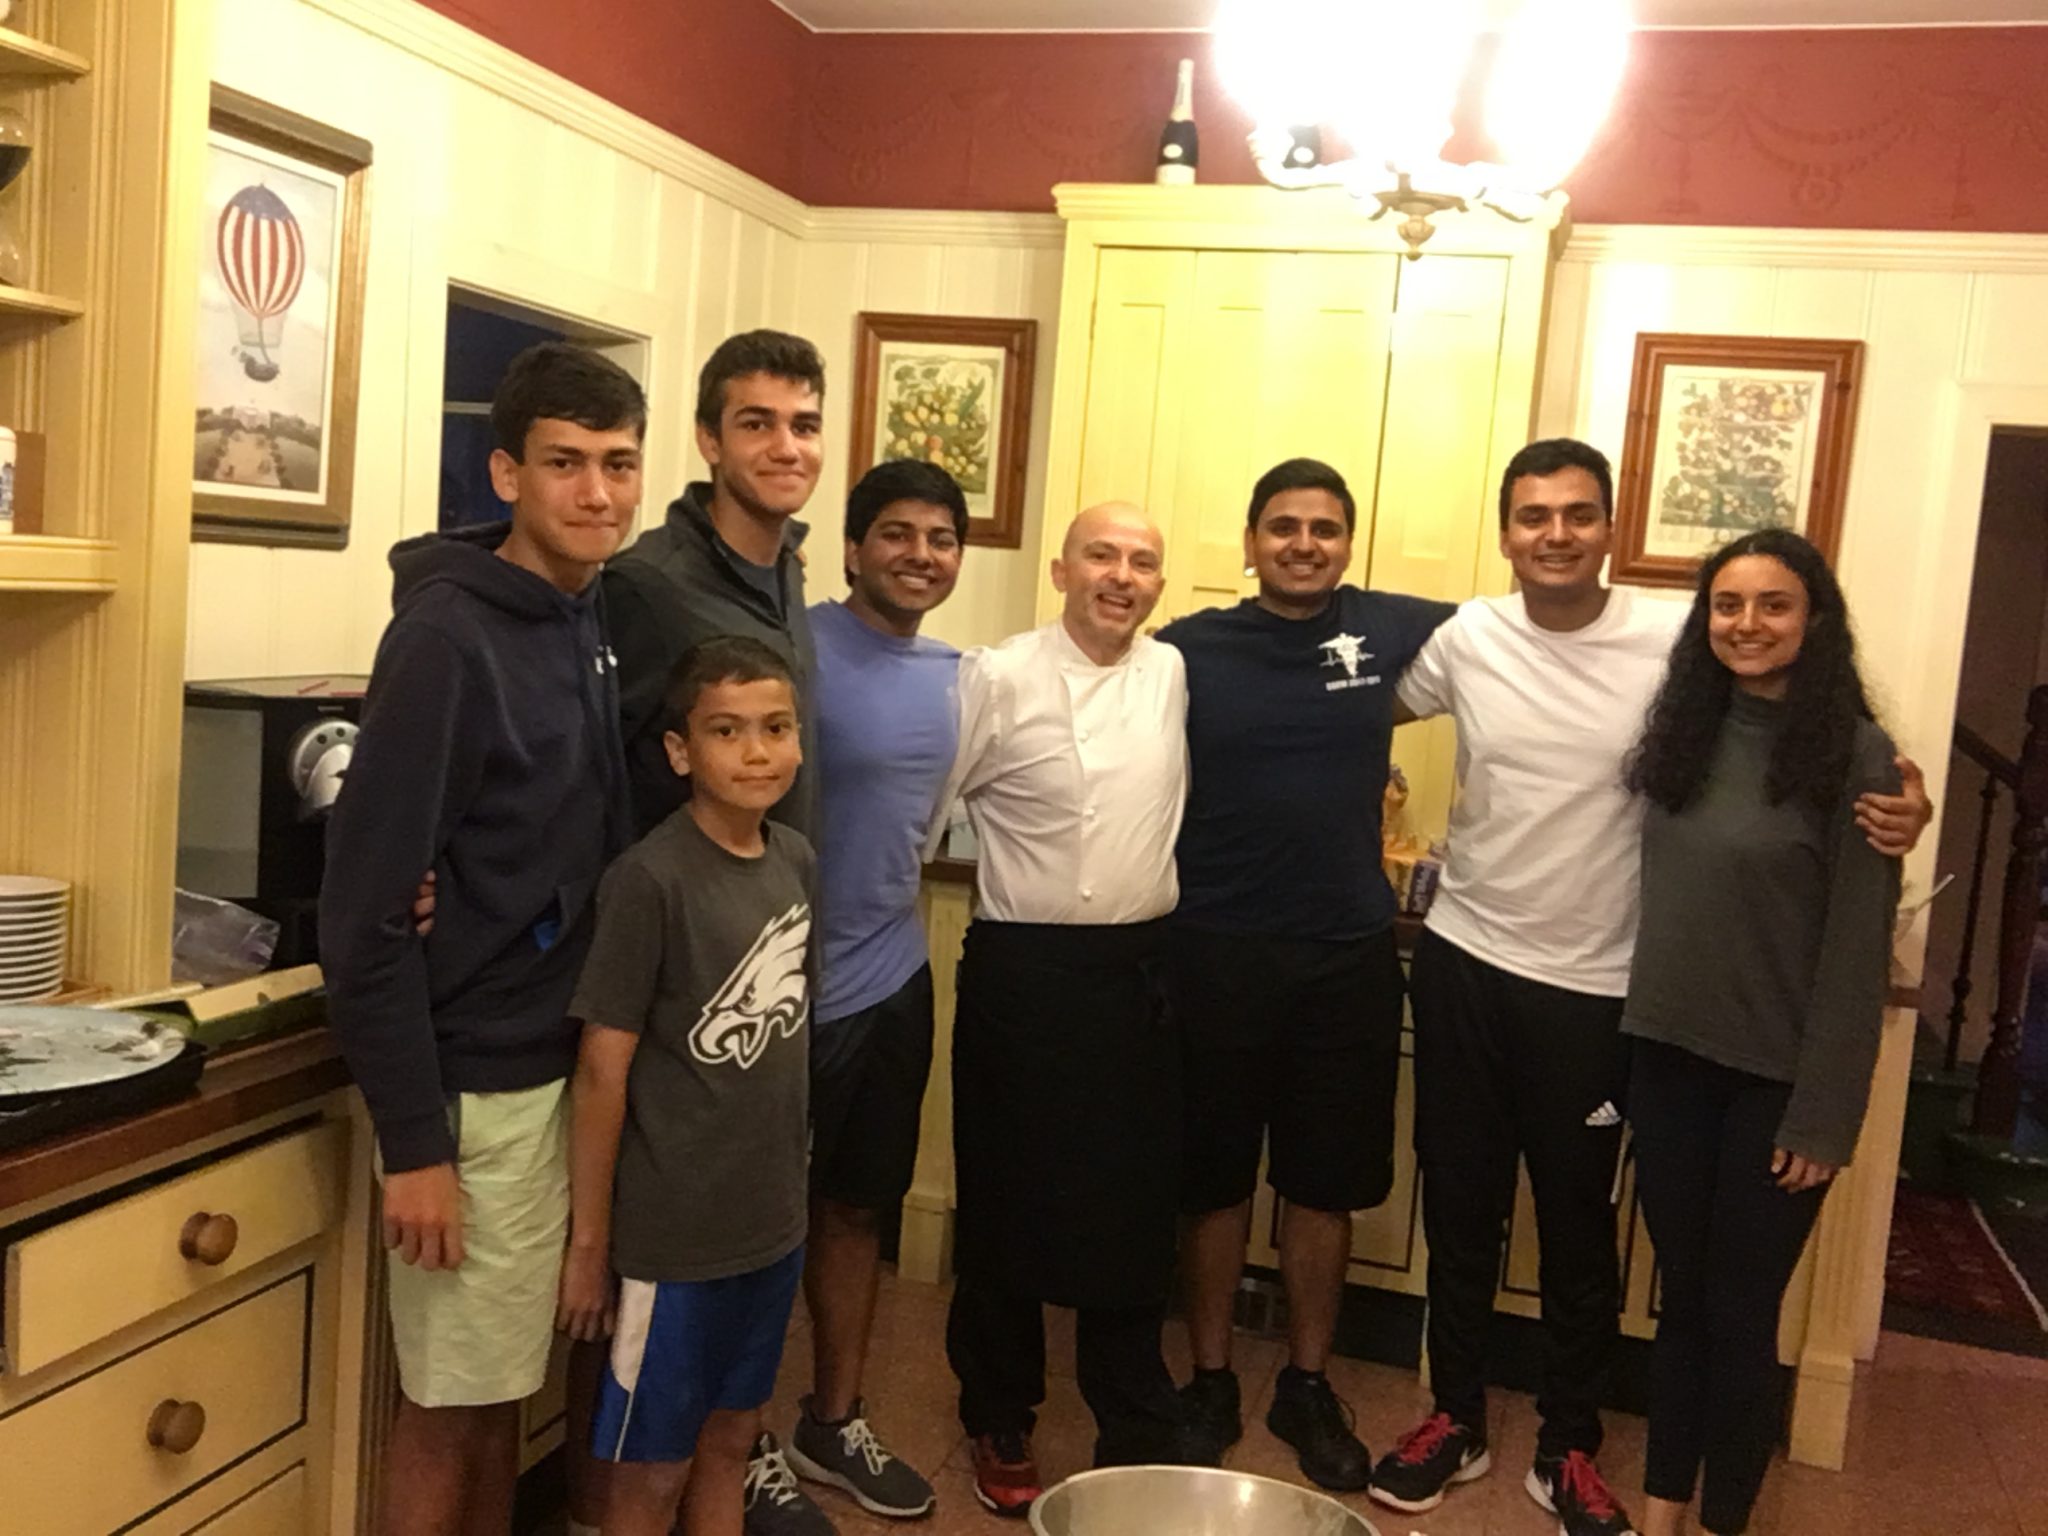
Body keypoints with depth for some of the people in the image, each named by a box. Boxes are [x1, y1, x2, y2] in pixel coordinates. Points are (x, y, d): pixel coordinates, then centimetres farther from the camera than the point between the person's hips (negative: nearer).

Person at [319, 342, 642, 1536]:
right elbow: (366, 904, -19)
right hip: (478, 1083, -7)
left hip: (570, 1065, 7)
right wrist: (412, 1138, -18)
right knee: (448, 1405, 6)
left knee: (505, 1392, 19)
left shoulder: (596, 623, 5)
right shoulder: (449, 635, -17)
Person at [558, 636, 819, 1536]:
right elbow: (603, 1068, -15)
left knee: (731, 1438, 20)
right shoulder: (650, 879, -19)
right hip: (672, 1228, -6)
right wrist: (589, 1239, -11)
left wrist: (790, 1180, 12)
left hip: (772, 1218, 6)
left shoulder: (797, 861, 1)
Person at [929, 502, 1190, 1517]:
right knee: (1007, 1204, 9)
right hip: (1022, 970, -3)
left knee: (1133, 1208, 10)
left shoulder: (1177, 678, 4)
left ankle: (1138, 1433, 26)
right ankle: (1000, 1425, 29)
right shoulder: (996, 678, -7)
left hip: (1140, 971, 3)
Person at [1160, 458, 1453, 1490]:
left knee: (1326, 1183, 13)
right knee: (1216, 1178, 12)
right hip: (1216, 952, -1)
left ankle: (1307, 1386, 31)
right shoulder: (1189, 649, -3)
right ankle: (1210, 1379, 30)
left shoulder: (1393, 631, 0)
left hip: (1350, 957, 1)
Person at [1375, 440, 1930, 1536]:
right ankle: (1455, 1418, 32)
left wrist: (1892, 801, -19)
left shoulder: (1676, 642, -12)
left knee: (1577, 1228, 12)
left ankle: (1569, 1447, 30)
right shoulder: (1467, 638, -3)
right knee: (1458, 1209, 14)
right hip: (1462, 961, 3)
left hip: (1593, 987, -2)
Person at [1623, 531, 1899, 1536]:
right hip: (1669, 1057, 4)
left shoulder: (1853, 756, -10)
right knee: (1682, 1298, 15)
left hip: (1775, 1077, -4)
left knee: (1740, 1313, 8)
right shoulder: (1679, 731, 4)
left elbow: (1857, 952, -11)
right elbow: (1651, 894, 7)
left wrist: (1822, 1114, -12)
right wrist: (1625, 1034, 0)